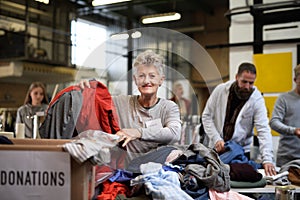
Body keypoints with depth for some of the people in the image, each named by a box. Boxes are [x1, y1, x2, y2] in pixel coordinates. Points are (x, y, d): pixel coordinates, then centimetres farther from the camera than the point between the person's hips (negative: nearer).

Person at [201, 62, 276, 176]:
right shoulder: (220, 90, -5)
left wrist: (267, 160, -29)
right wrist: (216, 139, -13)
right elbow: (207, 116, 0)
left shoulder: (257, 100, -10)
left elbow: (263, 130, -17)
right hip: (214, 148, 1)